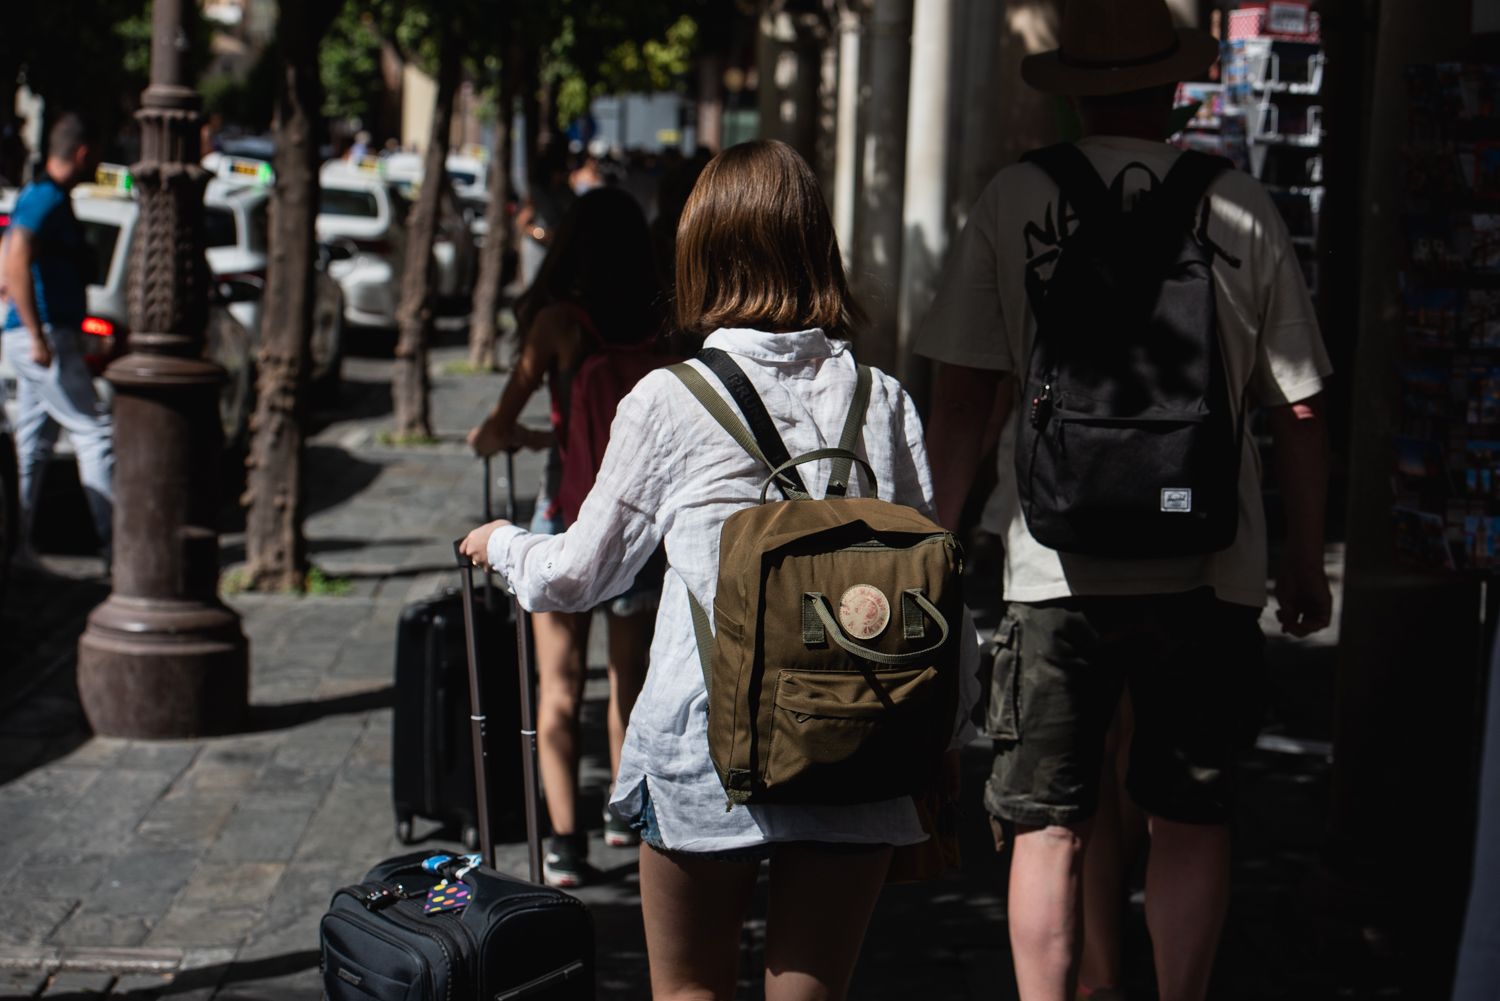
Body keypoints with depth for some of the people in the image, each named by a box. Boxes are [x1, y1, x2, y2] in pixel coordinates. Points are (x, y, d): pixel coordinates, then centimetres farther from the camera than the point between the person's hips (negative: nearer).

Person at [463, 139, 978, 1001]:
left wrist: (501, 544, 28)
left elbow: (578, 575, 7)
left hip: (708, 744, -2)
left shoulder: (669, 400, -4)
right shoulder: (882, 399, 2)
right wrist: (946, 737, 15)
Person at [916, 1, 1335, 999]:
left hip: (1054, 568, 0)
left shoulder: (1014, 200, -1)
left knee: (1049, 826, 9)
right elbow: (1300, 409, 3)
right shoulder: (1243, 209, 0)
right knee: (1192, 818, 12)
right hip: (1205, 570, 0)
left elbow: (960, 397, -2)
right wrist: (1306, 563, 14)